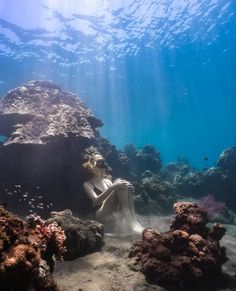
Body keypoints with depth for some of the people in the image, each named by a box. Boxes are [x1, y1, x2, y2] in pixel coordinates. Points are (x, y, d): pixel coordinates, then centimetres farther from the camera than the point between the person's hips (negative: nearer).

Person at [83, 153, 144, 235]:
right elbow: (96, 201, -17)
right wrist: (113, 187, -29)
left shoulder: (107, 180, 21)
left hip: (116, 214, 6)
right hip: (102, 216, -5)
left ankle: (132, 221, -28)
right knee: (119, 187, -25)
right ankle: (130, 222, -36)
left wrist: (126, 188, -10)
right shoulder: (88, 184, 3)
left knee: (127, 184, -15)